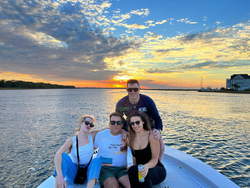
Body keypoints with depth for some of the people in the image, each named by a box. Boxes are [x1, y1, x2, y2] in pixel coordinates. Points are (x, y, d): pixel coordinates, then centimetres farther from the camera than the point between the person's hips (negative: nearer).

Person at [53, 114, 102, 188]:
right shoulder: (72, 140, -11)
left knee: (97, 160, -28)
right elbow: (58, 154, -27)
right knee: (64, 156, -25)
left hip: (87, 174, 2)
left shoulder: (92, 136, -2)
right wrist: (59, 176, -40)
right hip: (73, 174, -1)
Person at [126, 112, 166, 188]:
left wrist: (147, 166, -37)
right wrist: (133, 169, -2)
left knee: (143, 175, -36)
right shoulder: (129, 139, 0)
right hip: (138, 170, 3)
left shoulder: (152, 136, -13)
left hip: (156, 169, -2)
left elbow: (155, 159, -17)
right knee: (132, 170, -33)